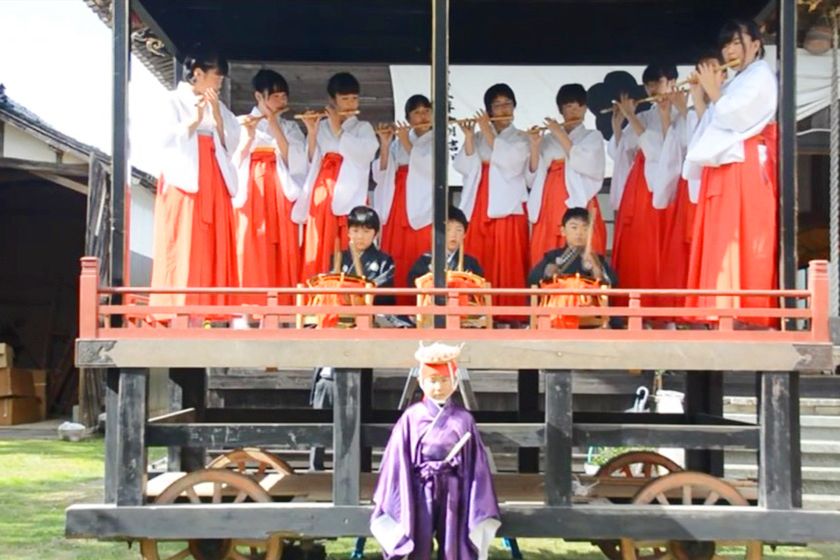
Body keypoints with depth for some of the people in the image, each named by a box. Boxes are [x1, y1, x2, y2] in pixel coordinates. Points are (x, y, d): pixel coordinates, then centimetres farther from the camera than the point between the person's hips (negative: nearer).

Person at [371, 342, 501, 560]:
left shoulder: (463, 418, 2)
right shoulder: (411, 417, -1)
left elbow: (475, 461, 3)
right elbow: (399, 459, 0)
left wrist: (478, 505, 1)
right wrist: (397, 502, -3)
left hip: (453, 491, 1)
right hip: (421, 491, -1)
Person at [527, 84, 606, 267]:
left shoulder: (593, 137, 10)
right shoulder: (547, 140, 16)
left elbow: (585, 165, -9)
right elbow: (534, 176, 9)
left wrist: (561, 135, -8)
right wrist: (534, 145, -4)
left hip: (579, 206, -3)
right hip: (549, 209, 3)